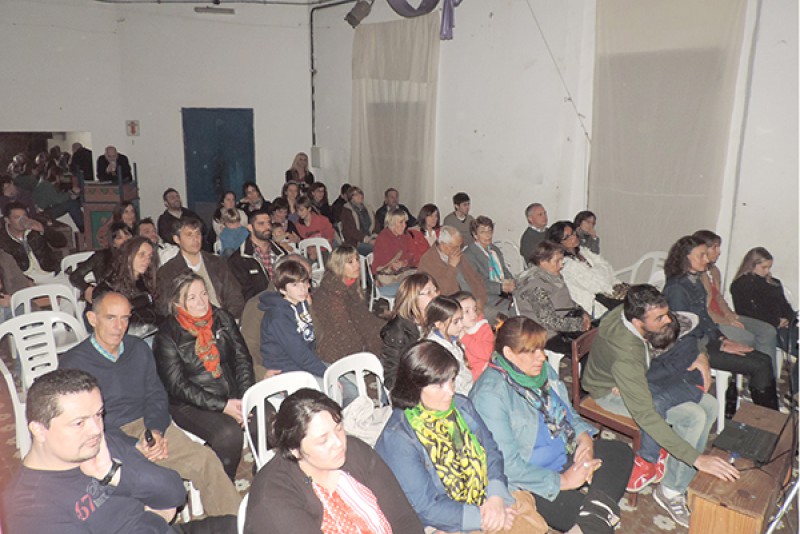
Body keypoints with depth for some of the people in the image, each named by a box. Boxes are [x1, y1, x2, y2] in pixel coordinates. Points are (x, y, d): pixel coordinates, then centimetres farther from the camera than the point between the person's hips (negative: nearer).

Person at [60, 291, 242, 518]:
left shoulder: (139, 349, 11)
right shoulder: (73, 363, -5)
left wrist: (156, 430, -9)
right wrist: (133, 445, -18)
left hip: (146, 426, 4)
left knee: (205, 459, -18)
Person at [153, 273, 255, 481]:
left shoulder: (222, 319, 6)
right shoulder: (167, 337, -7)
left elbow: (242, 359, 5)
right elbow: (178, 386, -11)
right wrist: (222, 406, -18)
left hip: (233, 395, 4)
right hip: (191, 406, -4)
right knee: (229, 434, -30)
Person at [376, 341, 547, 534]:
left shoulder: (461, 405, 5)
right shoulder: (396, 439, -16)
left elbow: (491, 451, 8)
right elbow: (424, 508, -16)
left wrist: (496, 496, -9)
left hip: (495, 503, 6)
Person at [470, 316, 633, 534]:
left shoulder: (542, 368, 2)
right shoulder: (490, 395, -24)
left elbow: (567, 412, 15)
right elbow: (508, 465, -24)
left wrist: (584, 438, -7)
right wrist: (563, 481, -20)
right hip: (532, 481, -9)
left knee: (620, 452, -5)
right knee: (574, 507, -27)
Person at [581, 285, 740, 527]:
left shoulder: (631, 312, -19)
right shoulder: (625, 354, -40)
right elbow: (646, 417, -39)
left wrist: (701, 355, -13)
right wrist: (697, 458, -38)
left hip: (639, 378, 8)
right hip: (612, 392, -8)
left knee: (709, 405, -2)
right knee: (694, 416, -20)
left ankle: (686, 477, 11)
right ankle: (671, 492, -1)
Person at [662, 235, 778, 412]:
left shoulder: (696, 281, 10)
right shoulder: (676, 288, -20)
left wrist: (722, 338, 5)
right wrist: (721, 346, -13)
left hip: (707, 340, 9)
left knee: (765, 360, 0)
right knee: (760, 367, -12)